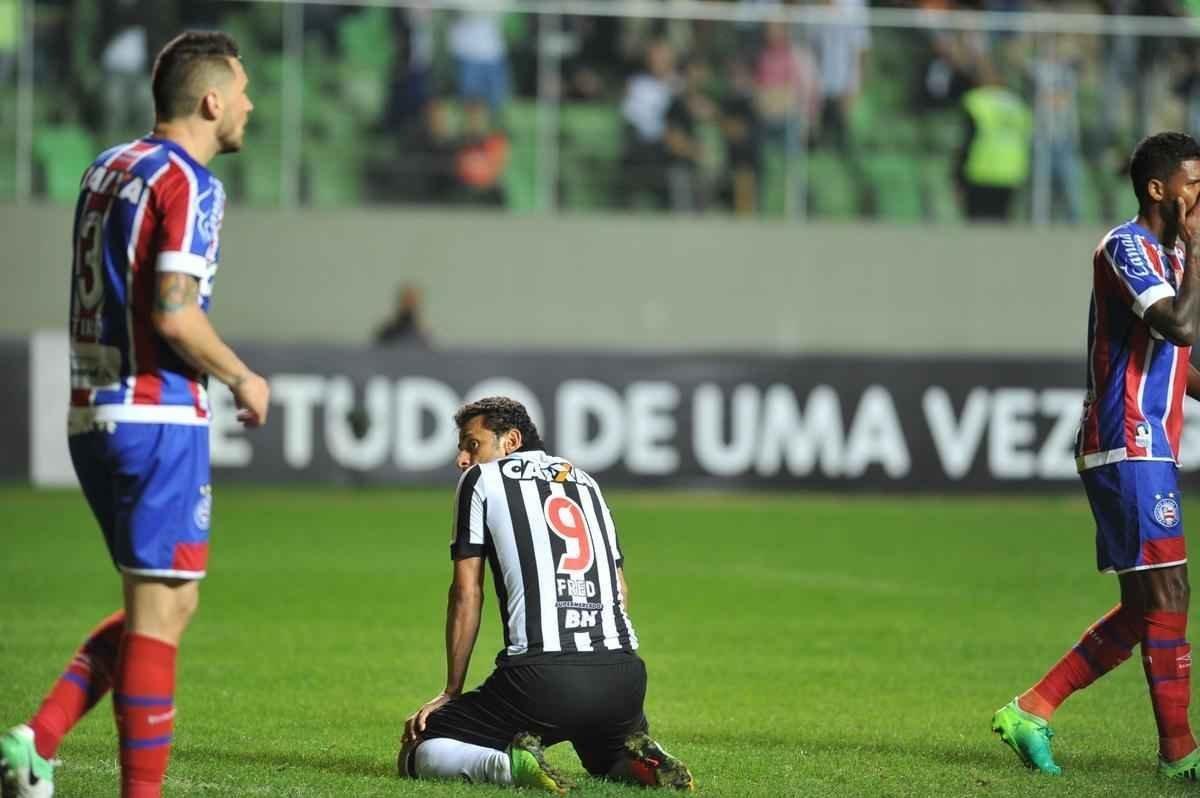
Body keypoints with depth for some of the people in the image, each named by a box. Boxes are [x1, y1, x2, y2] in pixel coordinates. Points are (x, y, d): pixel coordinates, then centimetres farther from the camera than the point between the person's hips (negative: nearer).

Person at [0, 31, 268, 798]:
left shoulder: (105, 168, 14)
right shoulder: (188, 183, -12)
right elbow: (174, 315, -20)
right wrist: (243, 379, -5)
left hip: (91, 413, 9)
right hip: (159, 417, -9)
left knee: (160, 603, 16)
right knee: (162, 607, -4)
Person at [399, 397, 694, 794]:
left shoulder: (481, 479, 9)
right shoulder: (585, 481, 24)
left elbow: (466, 595, 5)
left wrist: (451, 692, 10)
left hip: (540, 678, -5)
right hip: (623, 679, 5)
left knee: (417, 755, 6)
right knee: (606, 757, 36)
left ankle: (512, 765, -21)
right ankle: (639, 760, 1)